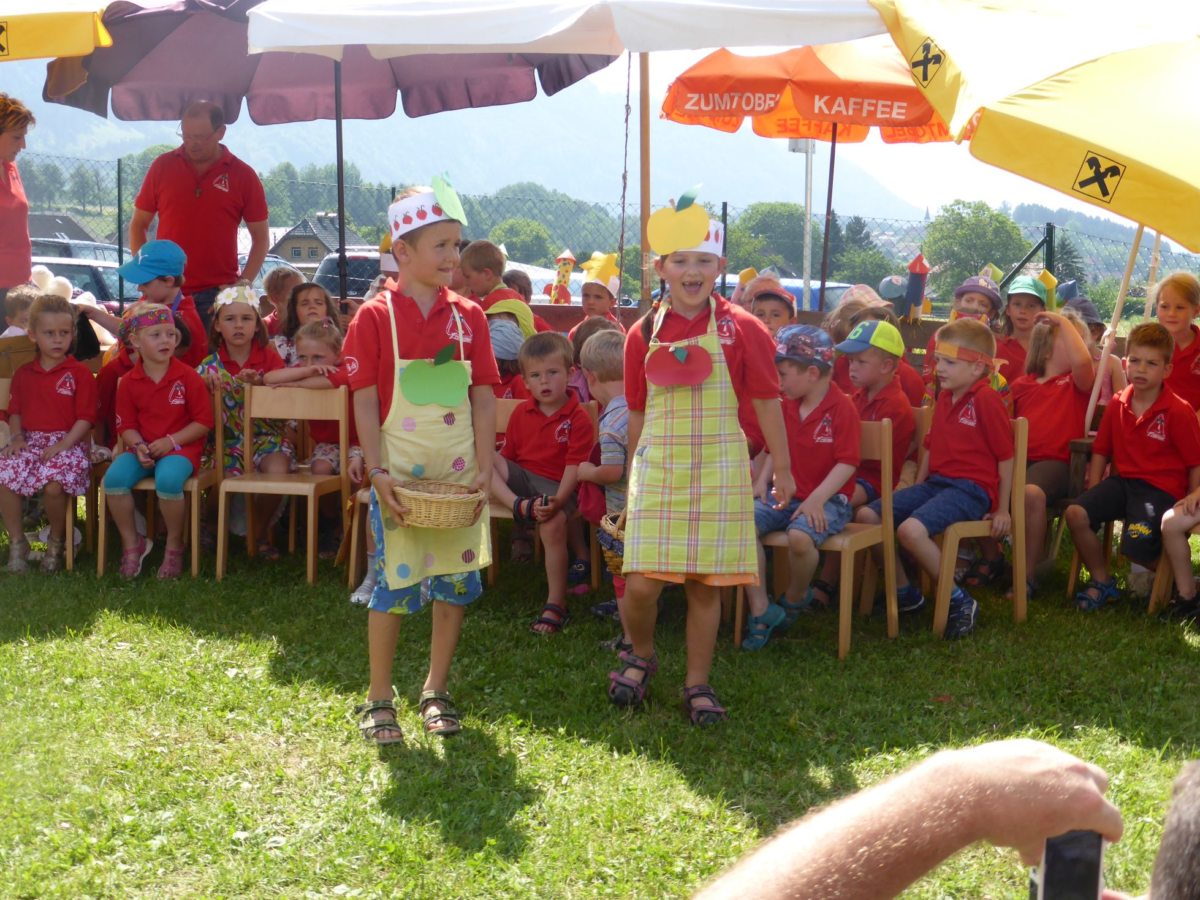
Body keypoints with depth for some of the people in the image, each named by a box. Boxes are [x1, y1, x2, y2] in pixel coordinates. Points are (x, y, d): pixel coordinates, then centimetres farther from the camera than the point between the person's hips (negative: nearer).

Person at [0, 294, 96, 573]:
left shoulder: (79, 373, 1)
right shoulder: (23, 374, 15)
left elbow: (85, 417, -5)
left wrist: (61, 446, -16)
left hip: (66, 442, -4)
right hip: (29, 441, 4)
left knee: (53, 484, -33)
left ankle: (57, 541, -1)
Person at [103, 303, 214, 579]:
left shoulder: (188, 377, -5)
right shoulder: (129, 383, 3)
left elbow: (204, 422, -5)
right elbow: (126, 426, 6)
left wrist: (171, 441, -15)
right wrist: (138, 447, -15)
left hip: (180, 447, -3)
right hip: (142, 449, 4)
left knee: (168, 480, -36)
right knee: (114, 477, -25)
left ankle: (174, 546, -9)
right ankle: (132, 543, -3)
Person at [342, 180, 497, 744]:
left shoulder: (468, 316, 4)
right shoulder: (375, 317, -5)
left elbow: (483, 397, 4)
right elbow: (365, 402, -6)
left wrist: (485, 466, -5)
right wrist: (377, 471, -13)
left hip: (457, 475, 3)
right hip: (400, 475, -3)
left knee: (455, 581, 7)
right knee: (393, 583, 0)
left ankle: (436, 692, 24)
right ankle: (378, 699, 15)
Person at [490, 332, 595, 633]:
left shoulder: (578, 418, -7)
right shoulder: (521, 412, 9)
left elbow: (574, 466, -13)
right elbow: (507, 455, 11)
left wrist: (558, 500, -27)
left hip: (556, 484, -5)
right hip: (521, 476, 5)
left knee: (553, 522, -34)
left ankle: (556, 604, -23)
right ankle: (519, 505, -33)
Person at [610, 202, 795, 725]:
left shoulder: (740, 329, -3)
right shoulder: (644, 333, 4)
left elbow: (767, 402, 4)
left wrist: (782, 469, 8)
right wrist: (632, 480, 18)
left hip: (718, 470, -1)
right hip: (657, 467, 1)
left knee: (705, 583, 5)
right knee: (641, 583, -4)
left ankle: (697, 684, 21)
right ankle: (641, 656, 26)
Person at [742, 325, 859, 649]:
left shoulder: (842, 408, -11)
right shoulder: (787, 406, 12)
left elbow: (847, 462, -16)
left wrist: (817, 498, -25)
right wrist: (762, 482, 5)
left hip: (827, 499, -7)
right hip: (787, 495, 7)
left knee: (800, 536, -36)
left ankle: (796, 597, -2)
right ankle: (761, 610, -13)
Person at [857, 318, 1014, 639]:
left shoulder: (986, 399, -12)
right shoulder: (944, 396, 13)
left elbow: (1005, 456, -10)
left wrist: (1002, 509, -7)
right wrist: (916, 490, 17)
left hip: (971, 489, -9)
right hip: (935, 482, 9)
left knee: (911, 529, -32)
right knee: (867, 515, -1)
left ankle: (960, 602, -15)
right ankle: (904, 592, 11)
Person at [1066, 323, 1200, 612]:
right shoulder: (1118, 405, 6)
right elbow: (1100, 452, 13)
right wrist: (1093, 495, 4)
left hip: (1162, 488, -6)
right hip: (1124, 480, 6)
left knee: (1135, 546, -26)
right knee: (1075, 513, -17)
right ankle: (1102, 582, 5)